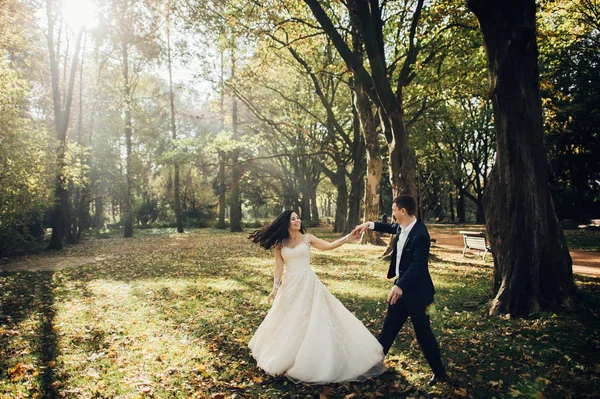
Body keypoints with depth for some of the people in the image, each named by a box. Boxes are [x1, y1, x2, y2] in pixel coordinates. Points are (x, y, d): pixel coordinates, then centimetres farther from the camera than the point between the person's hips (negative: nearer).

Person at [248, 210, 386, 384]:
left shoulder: (307, 238, 0)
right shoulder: (279, 244, 1)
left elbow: (329, 246, -8)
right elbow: (279, 267, 1)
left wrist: (348, 236, -16)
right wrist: (275, 288, -6)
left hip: (308, 283, -1)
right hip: (289, 284, 1)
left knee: (312, 319, -1)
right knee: (287, 321, 11)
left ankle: (309, 360, 13)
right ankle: (284, 357, 32)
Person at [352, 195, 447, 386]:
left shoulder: (420, 234, -26)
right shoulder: (401, 227, 1)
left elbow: (418, 264, -35)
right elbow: (391, 228, 27)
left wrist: (400, 285, -45)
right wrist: (370, 224, 21)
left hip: (415, 290, -8)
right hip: (401, 286, 8)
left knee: (423, 332, 6)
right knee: (389, 326, 18)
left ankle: (439, 371, 26)